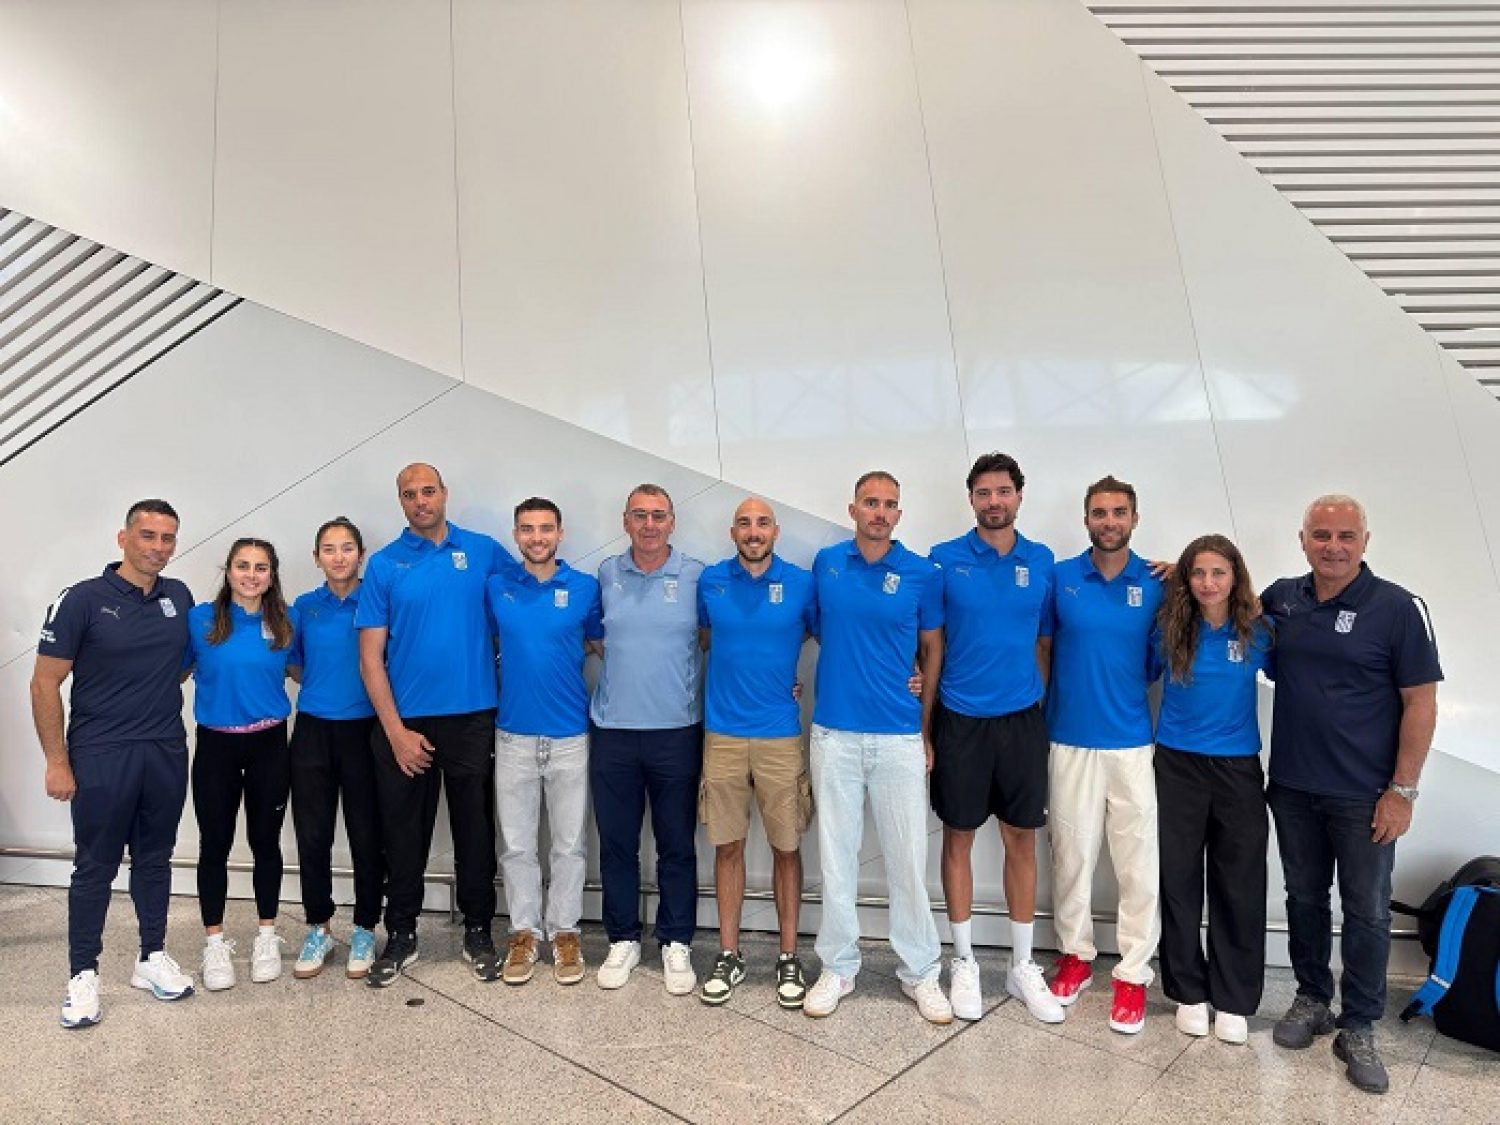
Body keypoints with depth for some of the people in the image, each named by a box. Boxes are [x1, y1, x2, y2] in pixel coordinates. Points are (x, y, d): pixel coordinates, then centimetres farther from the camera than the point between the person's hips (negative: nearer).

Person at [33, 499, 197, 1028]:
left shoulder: (180, 598, 3)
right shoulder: (83, 599, -10)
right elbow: (45, 684, -8)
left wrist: (158, 705, 8)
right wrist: (57, 762, -9)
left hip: (167, 752, 4)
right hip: (101, 756, -4)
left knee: (154, 859, 14)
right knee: (95, 867, 6)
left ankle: (153, 957, 27)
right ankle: (83, 974, 21)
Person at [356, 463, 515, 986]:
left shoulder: (484, 551, 2)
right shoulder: (384, 564, 0)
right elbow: (371, 657, -3)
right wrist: (396, 732, -9)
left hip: (473, 718, 0)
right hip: (404, 723, 0)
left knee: (475, 829, 10)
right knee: (404, 834, 11)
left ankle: (478, 932, 27)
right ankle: (400, 935, 29)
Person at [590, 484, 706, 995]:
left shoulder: (697, 576, -3)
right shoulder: (607, 573, 4)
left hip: (678, 732, -2)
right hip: (612, 731, 2)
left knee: (677, 846, 9)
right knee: (616, 844, 12)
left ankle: (676, 943, 26)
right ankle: (623, 939, 29)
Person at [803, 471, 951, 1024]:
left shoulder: (922, 574, -2)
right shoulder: (825, 563, 2)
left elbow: (932, 649, 6)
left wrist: (926, 727, 5)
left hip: (899, 736, -1)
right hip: (834, 734, 1)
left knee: (909, 858, 7)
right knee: (835, 855, 10)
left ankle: (921, 971, 24)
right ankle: (838, 967, 25)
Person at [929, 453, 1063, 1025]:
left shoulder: (1042, 562, 3)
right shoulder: (944, 560, -5)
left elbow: (1045, 642, 10)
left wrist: (1043, 705, 5)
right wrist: (923, 724, -7)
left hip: (1022, 720, 2)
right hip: (960, 720, -2)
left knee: (1021, 840, 11)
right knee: (959, 837, 9)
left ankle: (1022, 966, 27)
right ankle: (963, 961, 26)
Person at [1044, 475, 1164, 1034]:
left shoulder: (1158, 584, 0)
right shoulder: (1060, 577, 0)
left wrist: (1124, 682, -5)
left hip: (1133, 741, 0)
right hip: (1070, 740, 0)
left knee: (1137, 862, 4)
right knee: (1071, 853, 10)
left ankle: (1133, 974, 19)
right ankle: (1076, 954, 29)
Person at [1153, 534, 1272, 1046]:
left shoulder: (1258, 632, -5)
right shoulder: (1169, 629, -5)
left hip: (1238, 768, 0)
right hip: (1178, 766, 0)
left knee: (1240, 886, 6)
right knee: (1180, 880, 7)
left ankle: (1233, 1000, 22)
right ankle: (1189, 992, 23)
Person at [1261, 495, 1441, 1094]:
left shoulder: (1398, 608, -10)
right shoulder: (1280, 598, 1)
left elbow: (1420, 703, -9)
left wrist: (1403, 790, -11)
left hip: (1364, 795, -3)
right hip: (1292, 787, 3)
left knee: (1367, 912, 7)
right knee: (1304, 897, 16)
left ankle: (1358, 1028, 24)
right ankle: (1311, 999, 34)